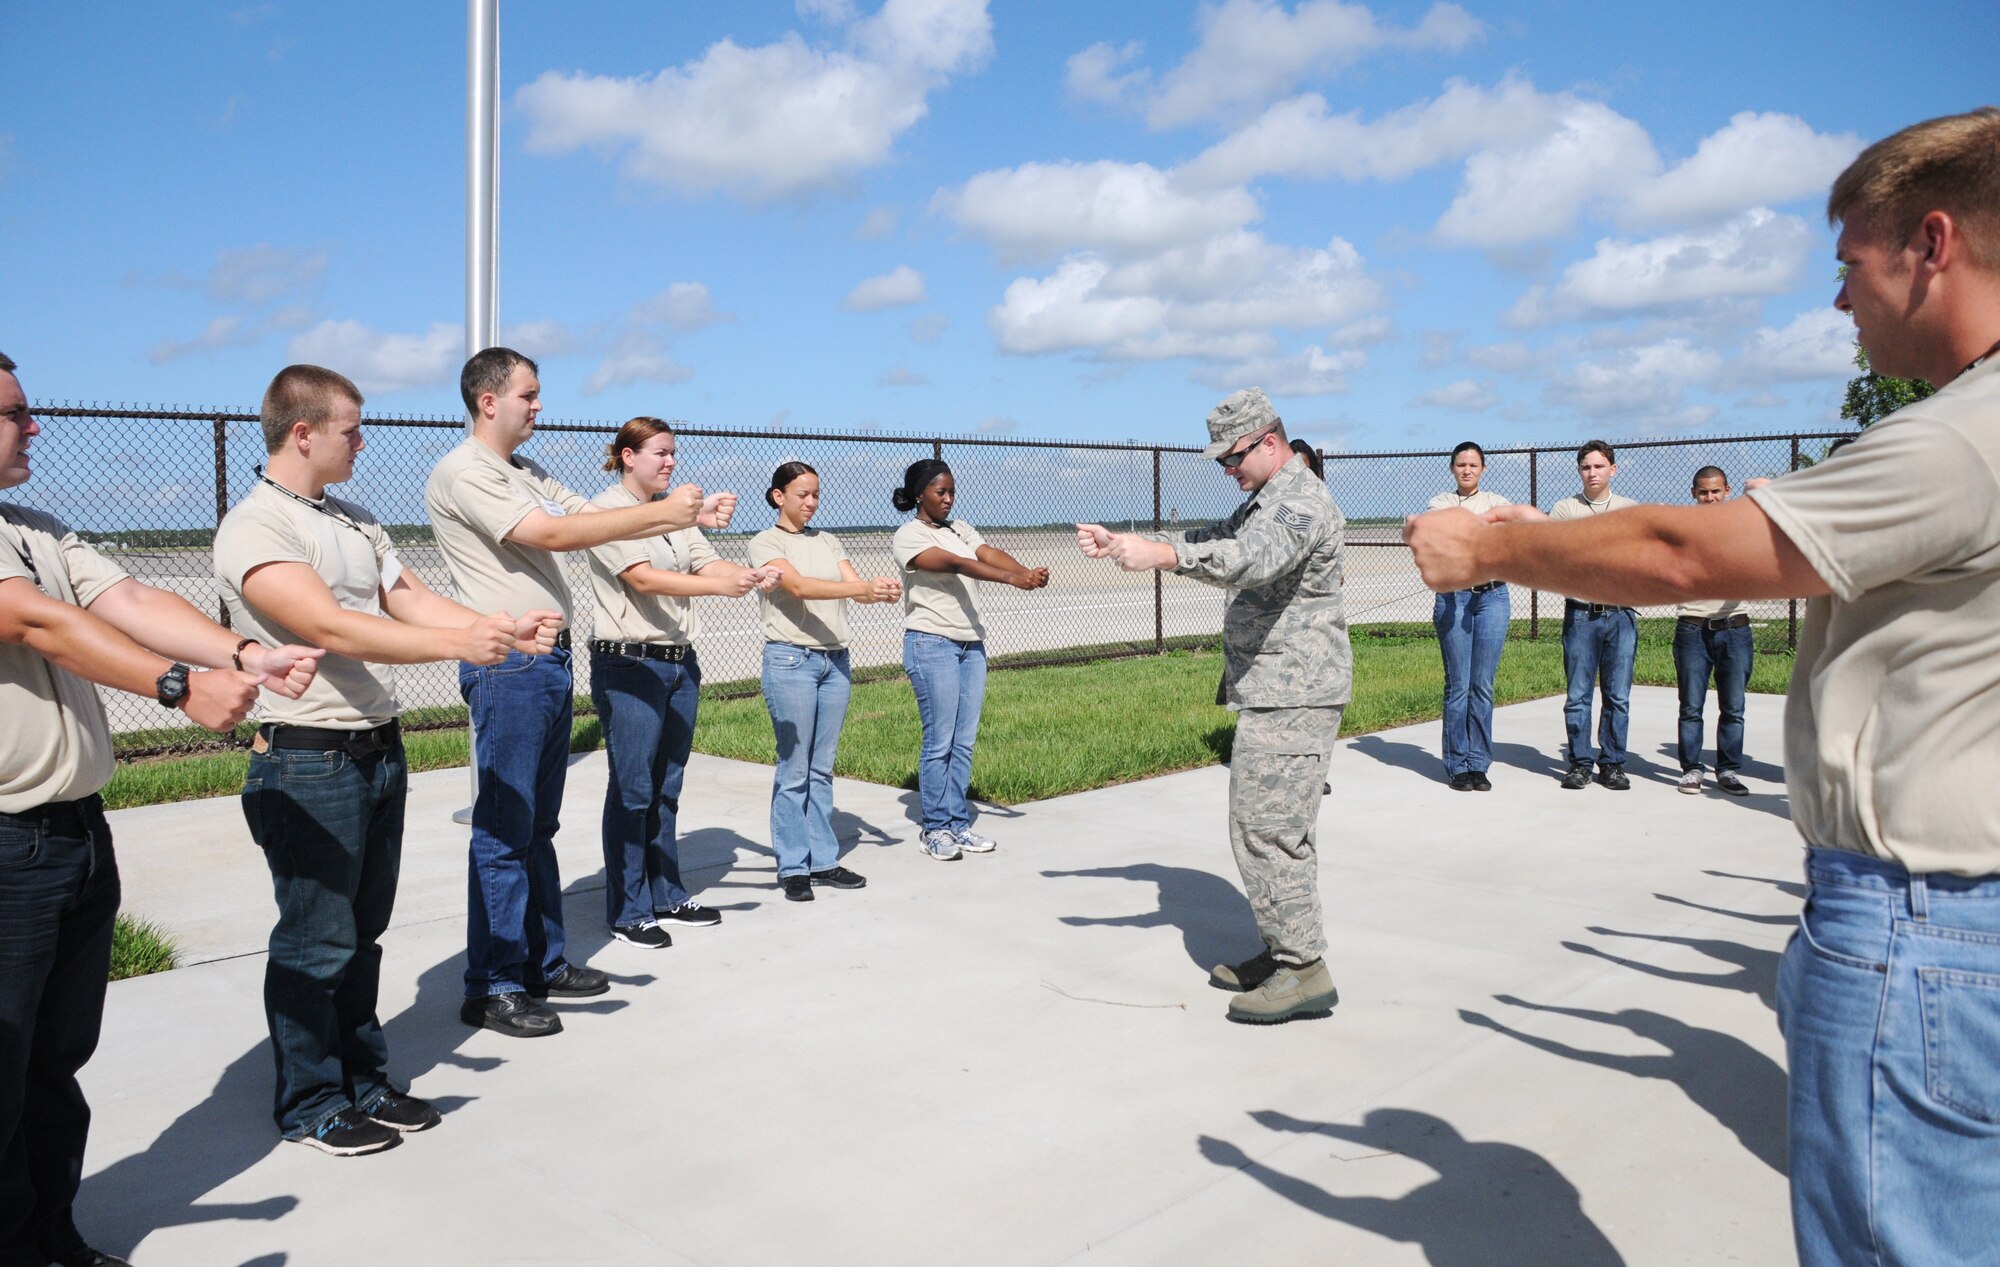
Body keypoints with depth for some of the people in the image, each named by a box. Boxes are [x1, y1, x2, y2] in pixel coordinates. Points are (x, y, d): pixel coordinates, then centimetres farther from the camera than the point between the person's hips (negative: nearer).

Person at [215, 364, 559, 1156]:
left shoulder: (354, 520, 12)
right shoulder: (254, 528, -14)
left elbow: (410, 599, 6)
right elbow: (332, 627, -25)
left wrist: (501, 629, -10)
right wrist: (457, 644, -32)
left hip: (380, 750, 8)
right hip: (309, 764, -8)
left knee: (363, 930, 17)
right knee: (316, 942, 4)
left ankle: (364, 1082, 30)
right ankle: (310, 1106, 20)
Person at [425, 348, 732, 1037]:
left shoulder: (528, 474, 17)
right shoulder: (462, 473, -11)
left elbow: (591, 517, 14)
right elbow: (551, 534, -19)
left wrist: (692, 515, 2)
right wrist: (661, 511, -17)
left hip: (550, 658, 9)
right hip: (508, 663, -9)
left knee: (539, 823, 15)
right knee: (504, 828, -3)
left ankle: (543, 962, 25)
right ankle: (491, 988, 6)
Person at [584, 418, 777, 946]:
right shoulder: (608, 510, -8)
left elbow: (708, 562, 4)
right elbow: (644, 578, -19)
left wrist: (754, 576, -16)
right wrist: (720, 586, -27)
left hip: (680, 663, 7)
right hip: (629, 665, -7)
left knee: (667, 787, 14)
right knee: (632, 789, -1)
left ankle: (666, 896, 25)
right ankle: (628, 912, 8)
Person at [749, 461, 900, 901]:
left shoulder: (827, 541, 15)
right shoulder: (766, 543, -3)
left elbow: (853, 584, 1)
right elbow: (799, 587, -19)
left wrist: (881, 590, -22)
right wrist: (864, 588, -29)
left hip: (836, 659, 5)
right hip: (790, 659, -5)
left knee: (822, 768, 10)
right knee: (794, 770, -2)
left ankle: (823, 861, 17)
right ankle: (793, 867, 6)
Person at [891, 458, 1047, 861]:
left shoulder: (960, 529, 14)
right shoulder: (908, 537, -6)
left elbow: (991, 553, -4)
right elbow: (954, 564, -21)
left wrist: (1028, 571, -26)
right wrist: (1012, 579, -33)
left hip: (971, 644, 6)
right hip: (932, 644, -6)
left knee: (964, 741, 7)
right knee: (940, 741, -4)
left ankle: (958, 824, 15)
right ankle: (936, 828, 7)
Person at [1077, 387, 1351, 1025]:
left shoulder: (1302, 503, -16)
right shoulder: (1266, 501, 19)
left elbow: (1253, 558, -35)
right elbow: (1213, 541, 25)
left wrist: (1164, 554, -45)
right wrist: (1122, 544, 15)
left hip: (1290, 697, -11)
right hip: (1273, 693, 11)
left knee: (1266, 831, -10)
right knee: (1275, 829, 14)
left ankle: (1304, 972, -3)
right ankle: (1283, 953, 23)